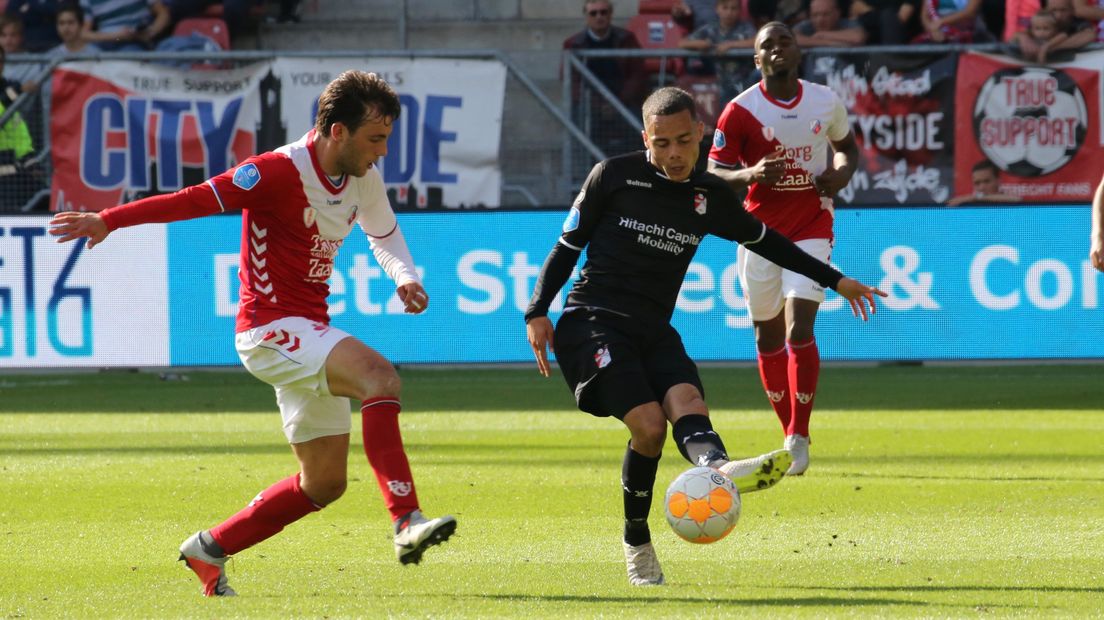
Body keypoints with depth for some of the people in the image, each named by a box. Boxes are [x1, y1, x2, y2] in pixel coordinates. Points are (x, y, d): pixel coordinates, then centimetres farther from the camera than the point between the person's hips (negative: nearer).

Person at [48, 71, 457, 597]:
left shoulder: (364, 177, 6)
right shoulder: (283, 171, -18)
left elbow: (384, 233, 24)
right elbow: (198, 199, -23)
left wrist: (405, 277, 2)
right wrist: (109, 220, -30)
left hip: (309, 332, 9)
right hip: (272, 329, -9)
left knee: (324, 482, 11)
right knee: (378, 377, -31)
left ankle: (209, 550, 25)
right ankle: (407, 522, -37)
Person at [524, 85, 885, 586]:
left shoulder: (710, 197, 12)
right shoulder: (614, 175, 1)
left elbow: (764, 240, 27)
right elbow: (567, 246, 7)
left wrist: (834, 281, 29)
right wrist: (537, 313, -2)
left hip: (654, 332, 4)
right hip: (594, 323, -4)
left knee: (687, 402, -28)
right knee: (649, 423, -23)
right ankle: (636, 540, -9)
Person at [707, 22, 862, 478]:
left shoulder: (826, 102, 1)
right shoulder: (740, 111, -7)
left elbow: (846, 146, 19)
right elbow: (714, 173, -5)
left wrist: (842, 172, -3)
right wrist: (751, 175, -25)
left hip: (811, 229, 0)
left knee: (799, 328, -15)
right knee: (767, 334, 7)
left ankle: (799, 440, -12)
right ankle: (790, 433, 24)